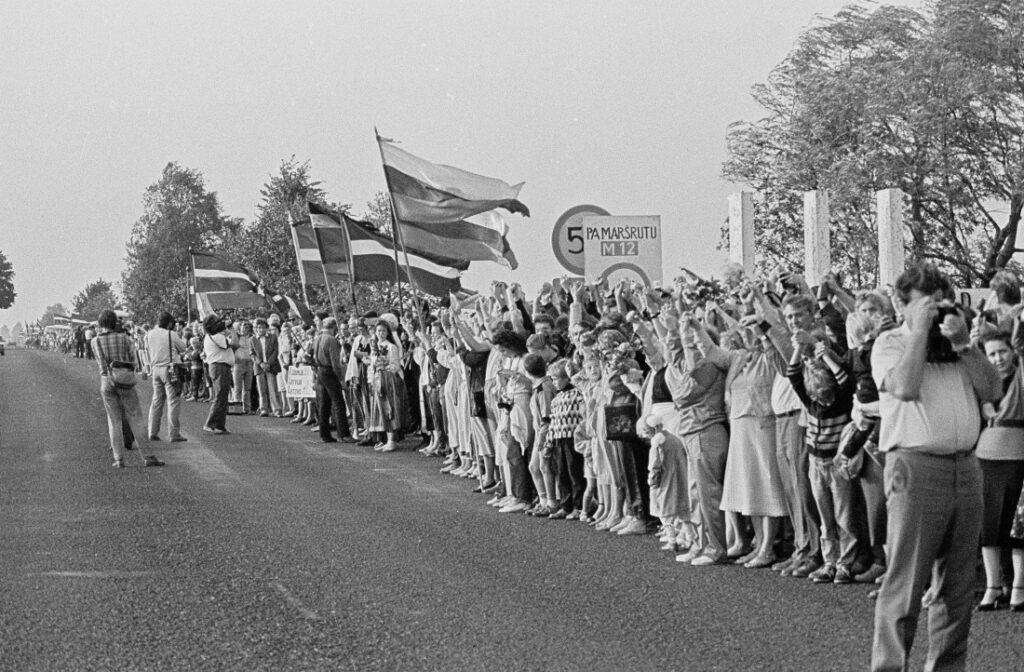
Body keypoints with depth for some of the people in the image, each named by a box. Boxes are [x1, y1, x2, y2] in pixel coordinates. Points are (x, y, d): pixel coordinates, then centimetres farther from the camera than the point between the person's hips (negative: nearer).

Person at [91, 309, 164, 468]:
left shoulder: (95, 341, 2)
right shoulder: (124, 339, -3)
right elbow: (135, 362, 2)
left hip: (107, 382, 1)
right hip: (126, 383, -1)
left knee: (114, 421, 8)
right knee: (136, 420, 3)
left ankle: (119, 459, 3)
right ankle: (148, 456, 0)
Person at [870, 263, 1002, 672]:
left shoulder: (953, 345, 19)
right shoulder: (889, 343, 3)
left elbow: (992, 390, 7)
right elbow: (905, 386, -17)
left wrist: (963, 343, -1)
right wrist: (920, 330, -9)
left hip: (965, 466, 6)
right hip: (916, 466, -6)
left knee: (957, 585, 8)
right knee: (906, 582, -8)